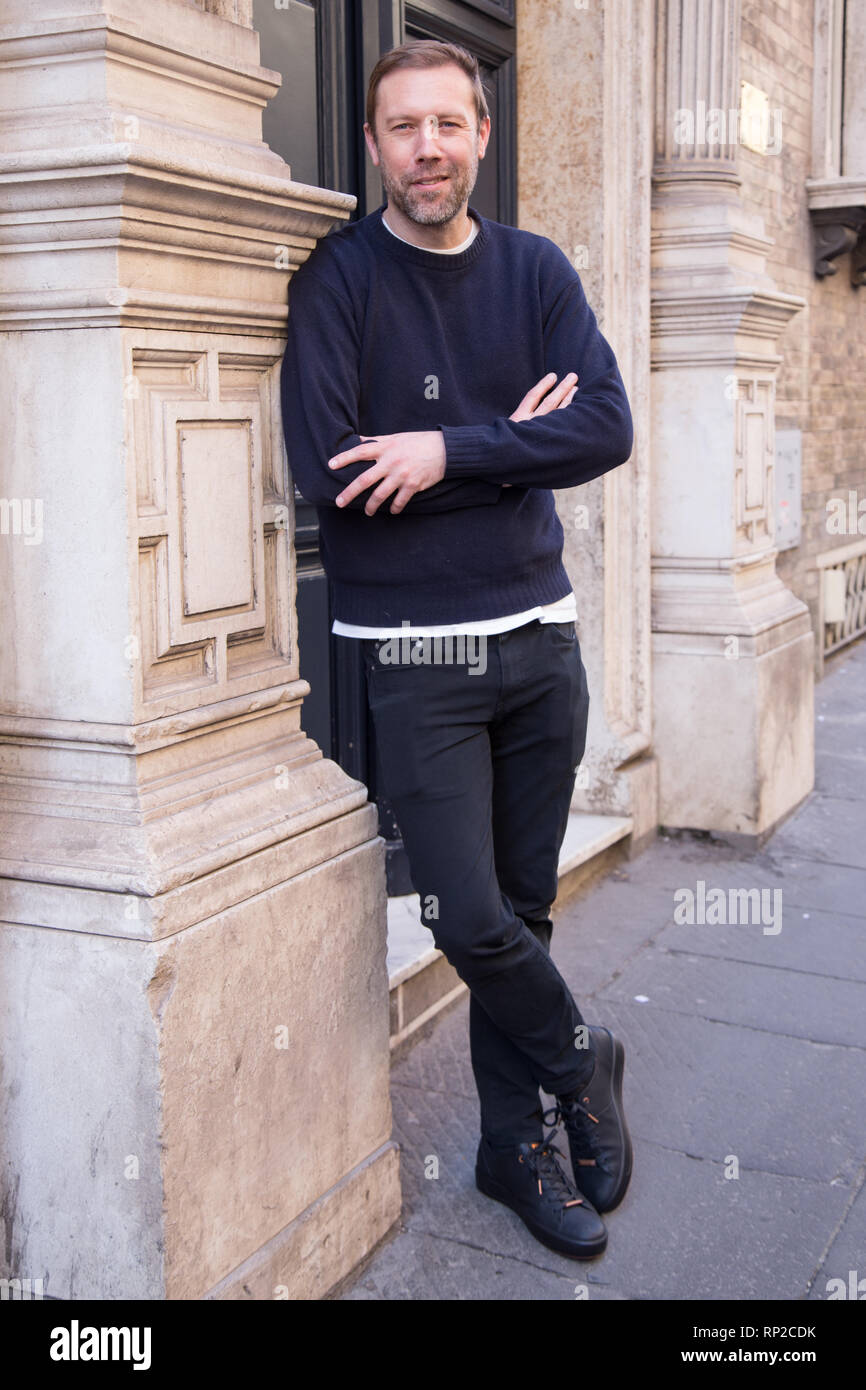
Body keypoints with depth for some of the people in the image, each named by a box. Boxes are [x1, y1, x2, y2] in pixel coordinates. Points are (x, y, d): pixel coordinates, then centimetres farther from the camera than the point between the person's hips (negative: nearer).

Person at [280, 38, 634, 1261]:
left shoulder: (535, 271, 7)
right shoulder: (337, 278, -4)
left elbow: (609, 427, -6)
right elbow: (323, 466, -16)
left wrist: (451, 451, -18)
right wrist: (513, 443, -9)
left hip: (540, 635, 3)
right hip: (416, 653, -3)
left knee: (520, 910, 10)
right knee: (470, 920, -5)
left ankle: (517, 1148, 28)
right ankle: (583, 1063, 26)